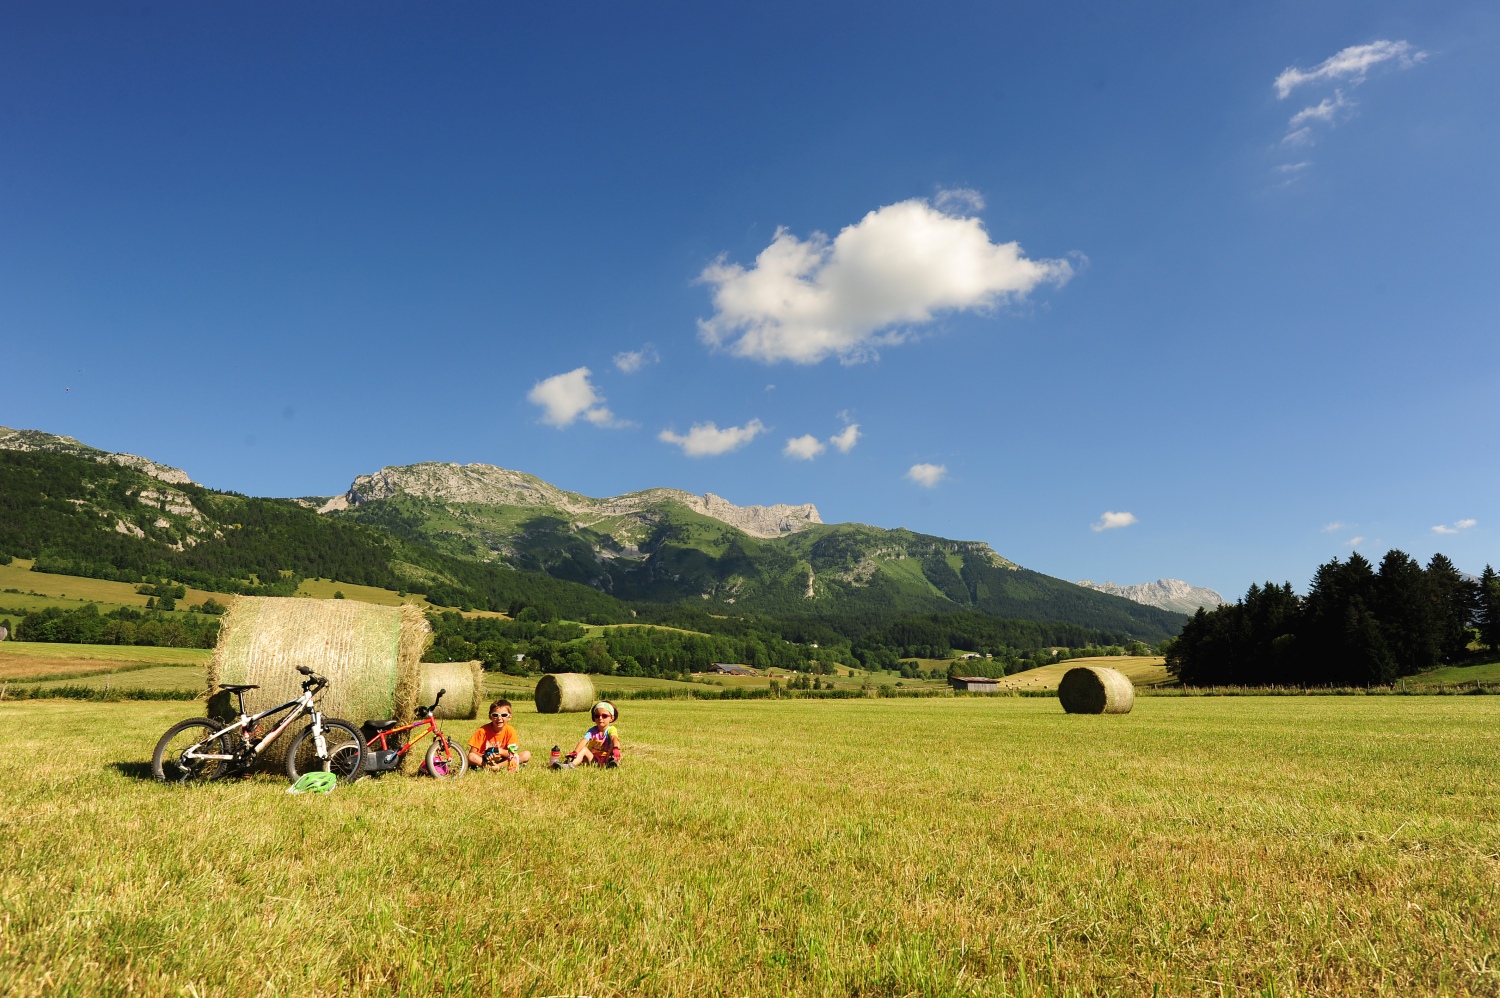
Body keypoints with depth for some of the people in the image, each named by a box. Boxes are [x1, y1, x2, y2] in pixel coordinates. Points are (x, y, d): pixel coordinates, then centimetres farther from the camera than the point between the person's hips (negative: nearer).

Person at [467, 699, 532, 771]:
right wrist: (485, 756, -31)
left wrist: (499, 751, -29)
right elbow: (472, 753, -12)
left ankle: (499, 766, -30)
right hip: (485, 761, -1)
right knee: (471, 757, -34)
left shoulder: (510, 731, -7)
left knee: (527, 755, -19)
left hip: (502, 760, 1)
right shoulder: (483, 730, -12)